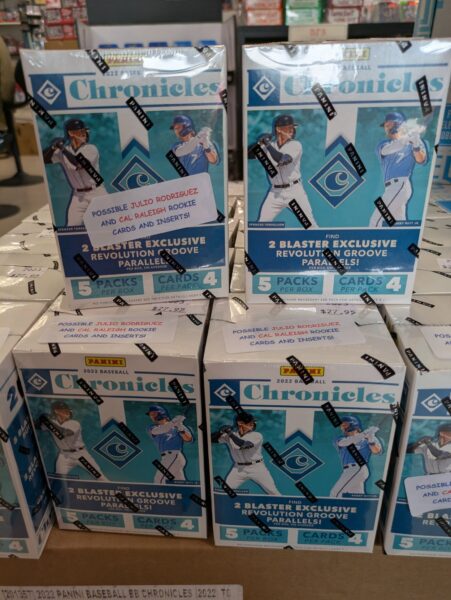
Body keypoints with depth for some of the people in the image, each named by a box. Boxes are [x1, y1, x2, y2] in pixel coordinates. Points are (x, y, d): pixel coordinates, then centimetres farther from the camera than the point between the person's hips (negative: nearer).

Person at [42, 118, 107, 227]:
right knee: (71, 227, 2)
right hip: (78, 195, 2)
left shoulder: (91, 149, -8)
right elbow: (44, 159, -2)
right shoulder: (63, 151, 2)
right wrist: (53, 146, -17)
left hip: (97, 193, -2)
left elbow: (80, 164, -24)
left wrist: (62, 148, -22)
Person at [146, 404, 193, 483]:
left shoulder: (176, 425, 6)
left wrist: (180, 427, -19)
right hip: (166, 458, 5)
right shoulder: (151, 428, 14)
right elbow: (157, 431, -11)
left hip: (174, 455, -5)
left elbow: (189, 439, -1)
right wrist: (173, 422, -28)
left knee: (159, 480, -12)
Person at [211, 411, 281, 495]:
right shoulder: (230, 435, -2)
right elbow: (212, 439, -6)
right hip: (239, 468, 2)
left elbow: (244, 445, -29)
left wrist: (231, 434, -30)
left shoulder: (257, 436, -11)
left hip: (257, 467, -2)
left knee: (273, 492, 1)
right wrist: (221, 431, -23)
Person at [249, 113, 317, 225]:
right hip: (275, 192, 3)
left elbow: (282, 160, -23)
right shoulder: (268, 146, 4)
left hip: (295, 190, -2)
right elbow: (248, 155, 1)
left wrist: (267, 143, -17)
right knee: (262, 224, 4)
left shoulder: (296, 145, -6)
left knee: (310, 223, -3)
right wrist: (259, 142, -13)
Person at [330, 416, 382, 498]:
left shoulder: (365, 440, 11)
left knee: (335, 494, -10)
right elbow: (344, 442, -5)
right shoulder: (339, 440, 18)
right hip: (350, 470, 5)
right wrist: (364, 434, -14)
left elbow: (376, 451, -5)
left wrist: (370, 438, -24)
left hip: (358, 468, -5)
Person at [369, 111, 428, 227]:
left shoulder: (412, 142, 4)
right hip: (393, 187, 6)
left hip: (400, 185, -6)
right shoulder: (382, 145, 16)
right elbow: (386, 150, -7)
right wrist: (408, 137, -20)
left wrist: (415, 144, -27)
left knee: (375, 221, -12)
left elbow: (421, 160, -9)